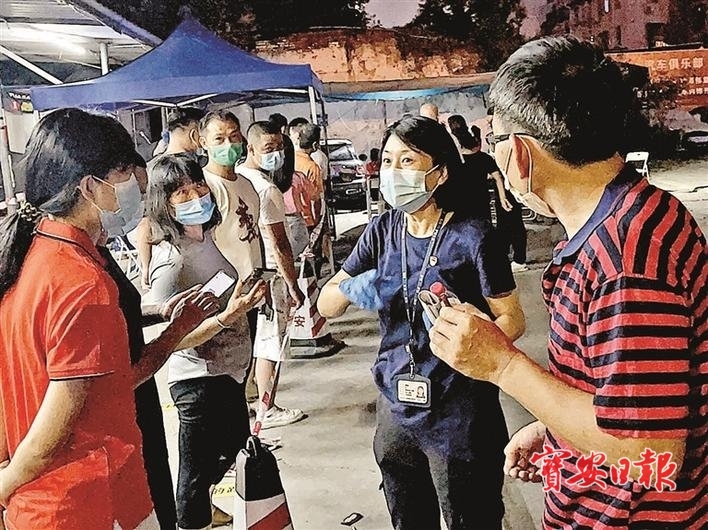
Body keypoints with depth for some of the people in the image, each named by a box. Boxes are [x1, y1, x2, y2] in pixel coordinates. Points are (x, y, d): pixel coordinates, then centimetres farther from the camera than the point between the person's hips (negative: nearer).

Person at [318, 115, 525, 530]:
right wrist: (349, 289, -19)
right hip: (396, 408, 5)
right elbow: (326, 305, 4)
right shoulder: (382, 231, 1)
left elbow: (513, 319, -9)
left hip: (459, 415, -5)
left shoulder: (471, 236, -13)